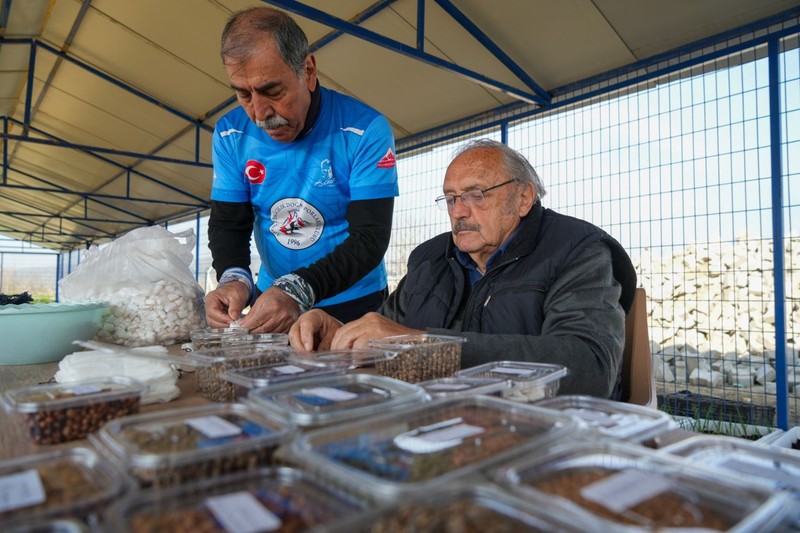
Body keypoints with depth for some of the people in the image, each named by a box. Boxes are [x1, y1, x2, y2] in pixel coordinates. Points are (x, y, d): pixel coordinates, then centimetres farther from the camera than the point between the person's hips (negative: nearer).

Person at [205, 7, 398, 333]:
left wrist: (298, 289, -33)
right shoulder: (230, 135, -3)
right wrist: (233, 279, -21)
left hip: (353, 304, -3)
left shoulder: (365, 131, -15)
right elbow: (227, 222, 0)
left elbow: (371, 236, -19)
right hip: (271, 302, 4)